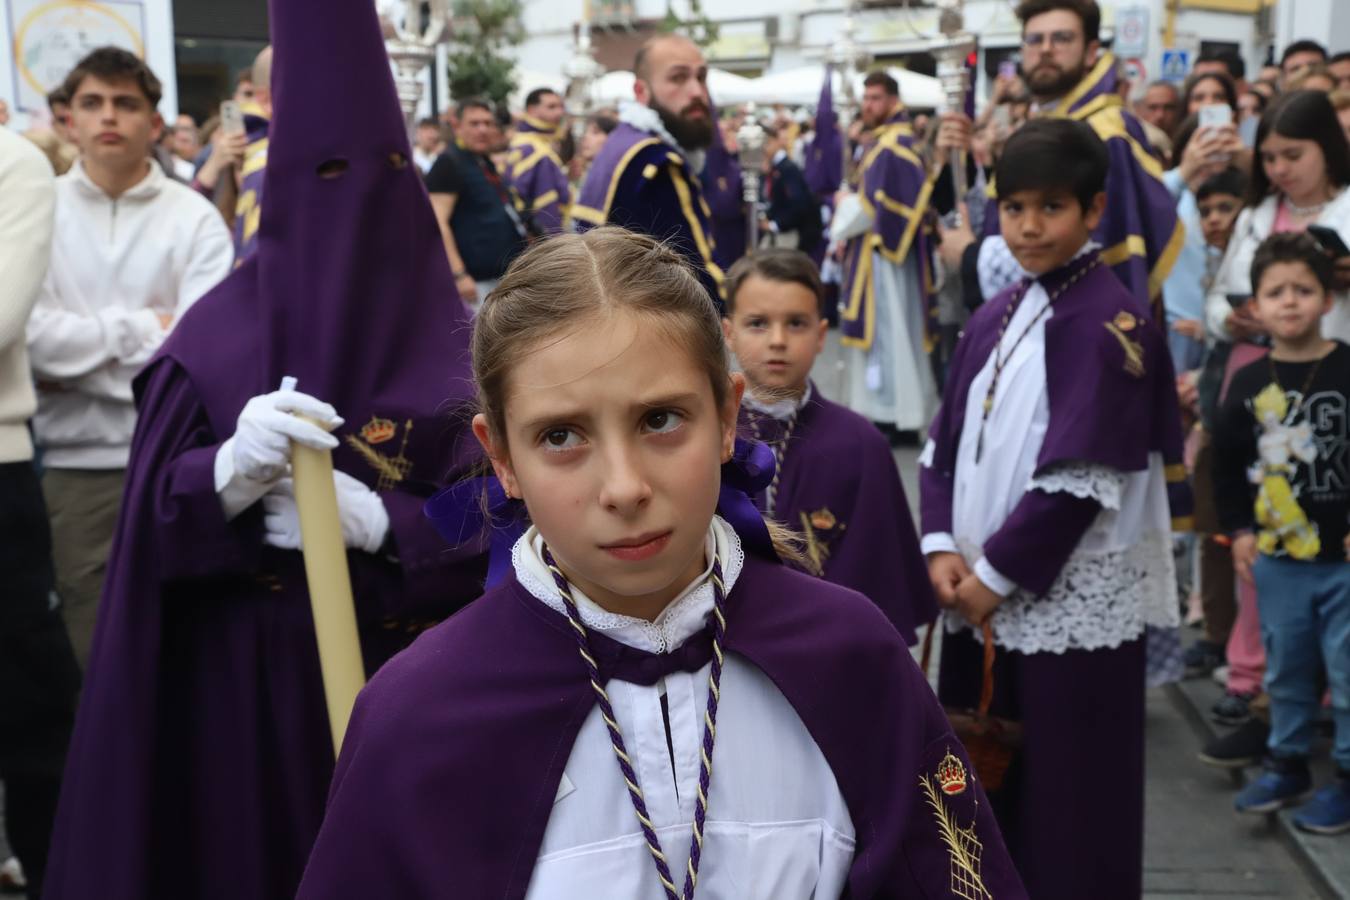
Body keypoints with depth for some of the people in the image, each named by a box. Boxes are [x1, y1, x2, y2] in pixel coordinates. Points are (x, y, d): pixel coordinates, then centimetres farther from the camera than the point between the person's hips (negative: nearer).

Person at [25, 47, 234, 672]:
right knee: (91, 652, 9)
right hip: (75, 461, 1)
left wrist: (79, 352, -12)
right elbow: (28, 335, -10)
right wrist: (142, 327, -10)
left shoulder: (195, 218, -2)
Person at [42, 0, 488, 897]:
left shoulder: (447, 337, -3)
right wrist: (230, 468, -25)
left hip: (404, 686, 0)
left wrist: (375, 520, -22)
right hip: (243, 686, 1)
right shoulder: (220, 328, -1)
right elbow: (153, 519, -4)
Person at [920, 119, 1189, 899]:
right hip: (983, 601, 7)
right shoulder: (994, 319, 11)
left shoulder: (1112, 322, -11)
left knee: (1068, 807, 3)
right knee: (985, 793, 17)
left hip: (1073, 605, -7)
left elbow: (1083, 478, -17)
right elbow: (948, 443, 10)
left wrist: (997, 572, -14)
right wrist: (944, 546, -4)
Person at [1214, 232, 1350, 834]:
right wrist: (1239, 529, 7)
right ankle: (1288, 766, 31)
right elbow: (1228, 459, 12)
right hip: (1277, 556, 4)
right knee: (1285, 669, 15)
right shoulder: (1250, 383, 3)